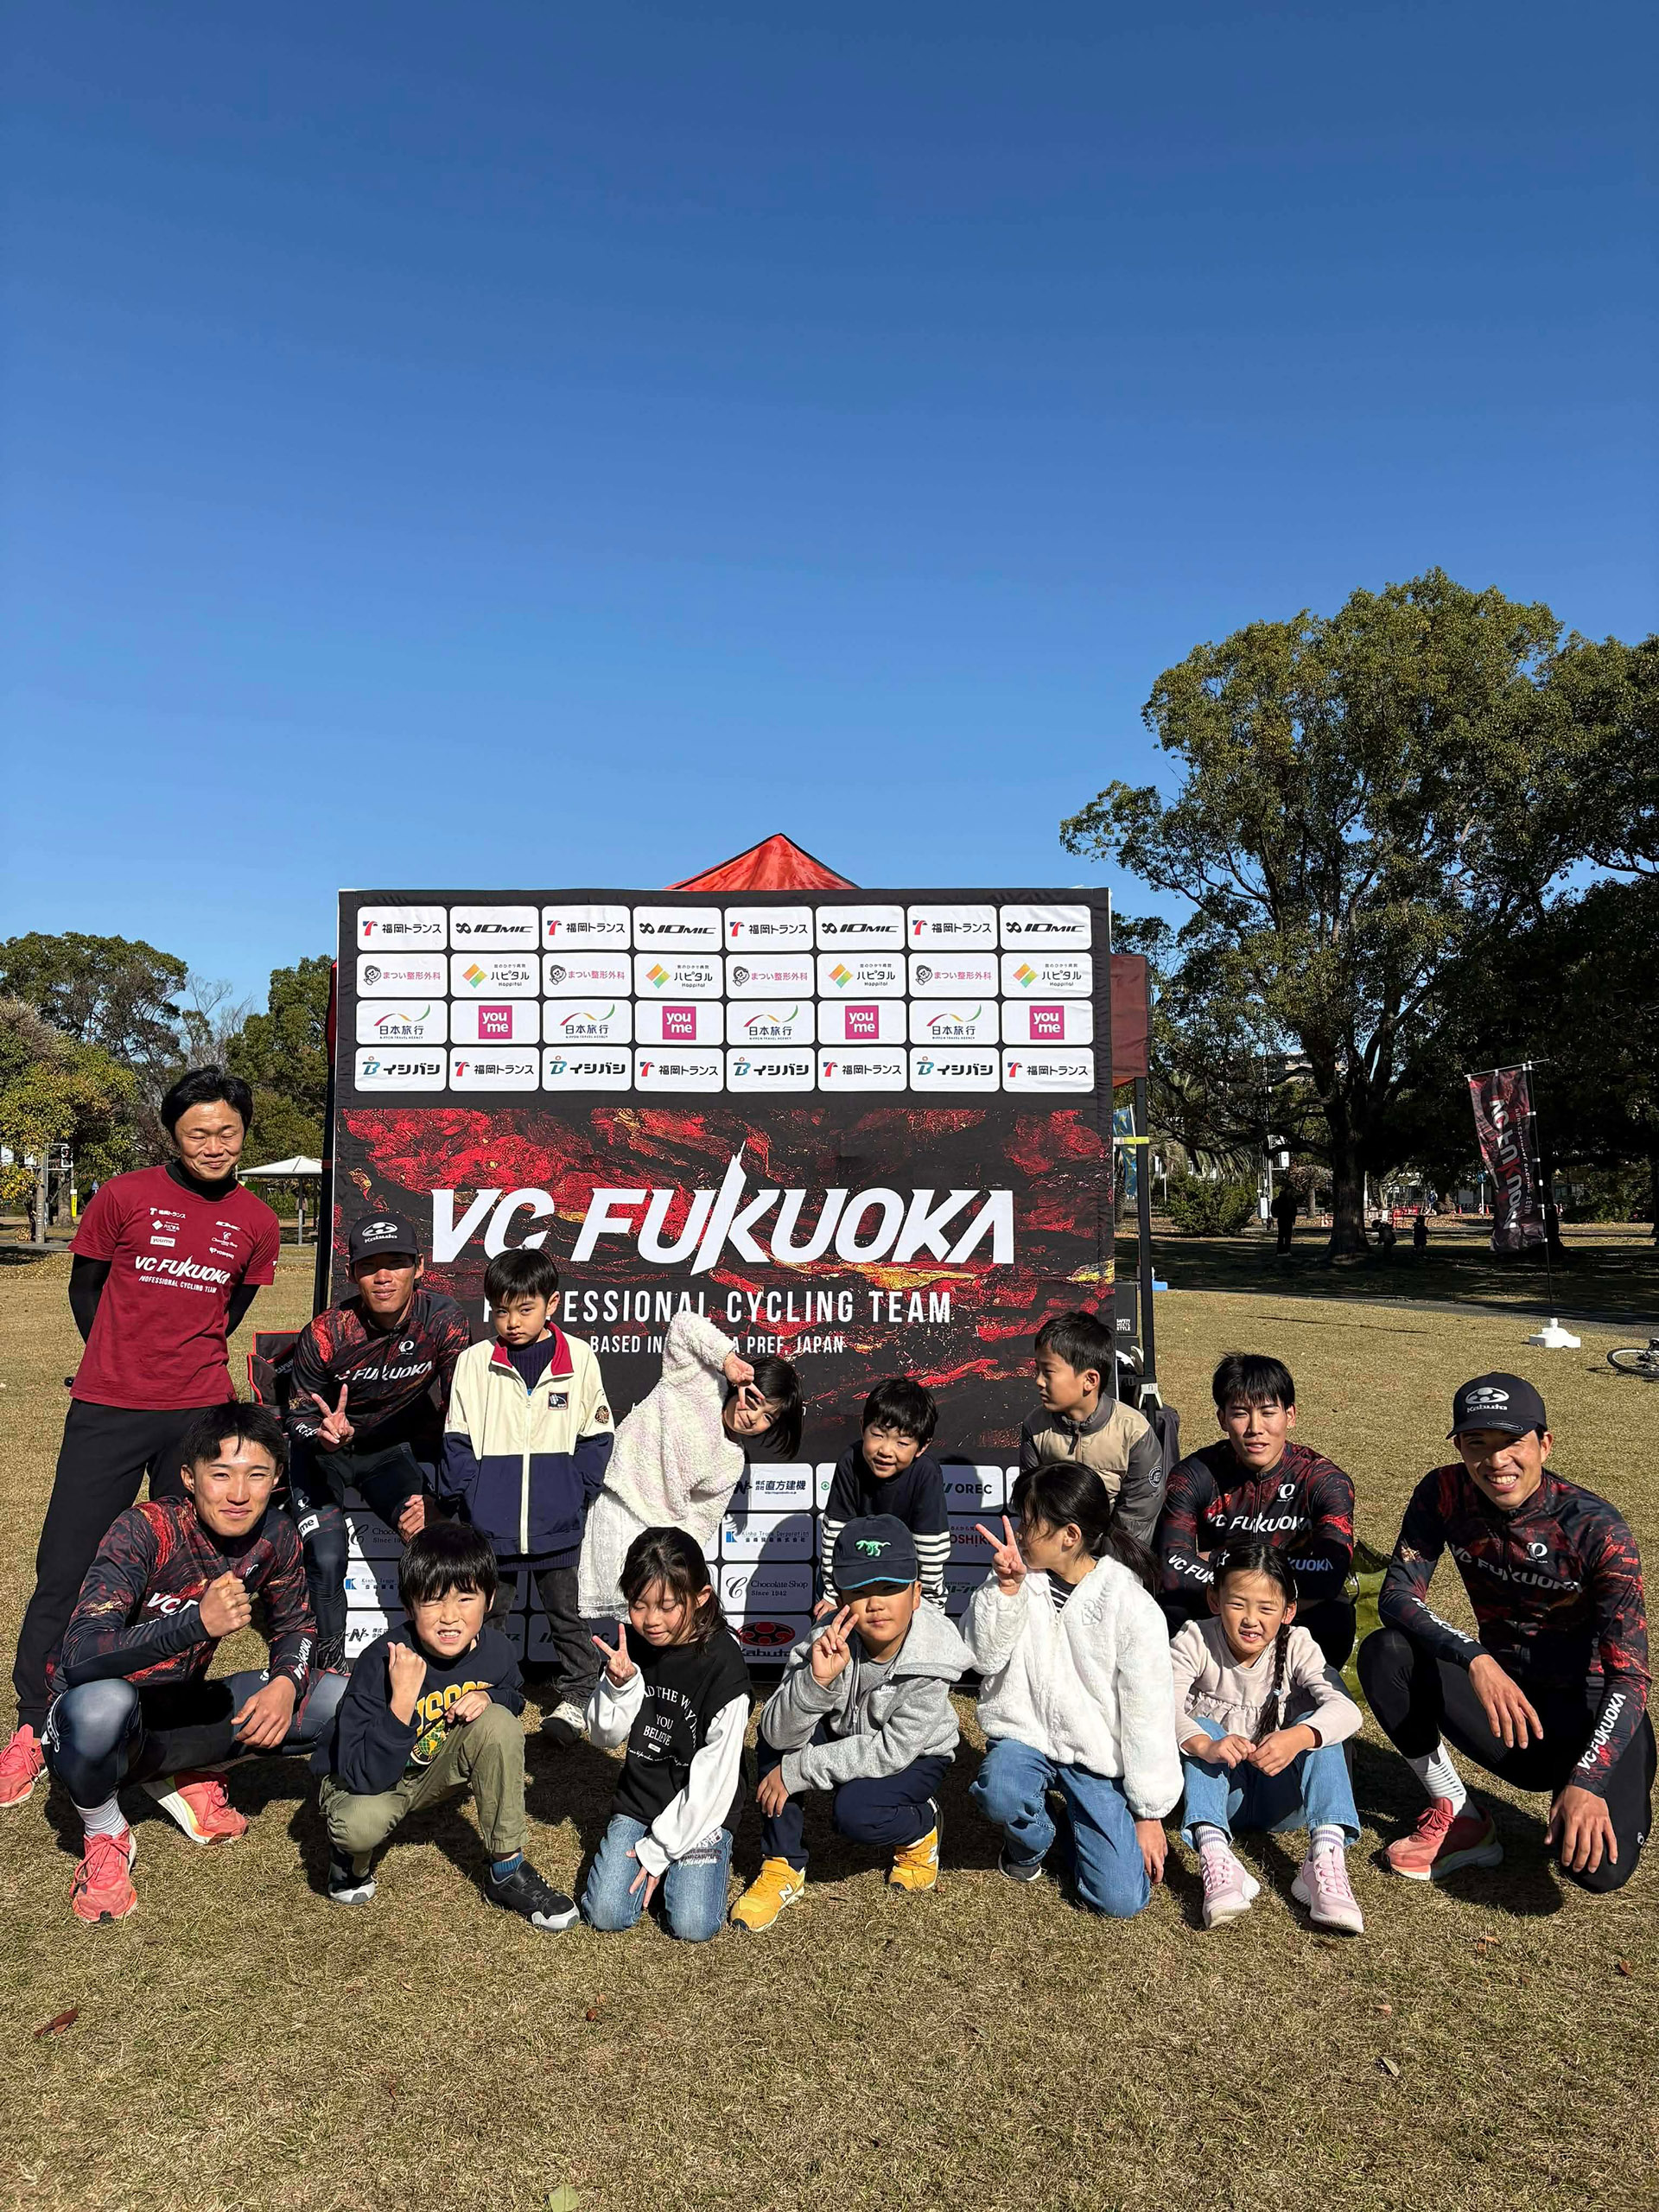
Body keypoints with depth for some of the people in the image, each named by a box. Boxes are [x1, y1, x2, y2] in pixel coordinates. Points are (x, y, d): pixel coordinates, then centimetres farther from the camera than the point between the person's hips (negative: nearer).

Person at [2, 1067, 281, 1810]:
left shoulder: (256, 1224, 1)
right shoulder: (124, 1197, -6)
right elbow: (84, 1287, 6)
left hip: (201, 1414, 2)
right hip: (108, 1410, -1)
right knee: (64, 1567, 2)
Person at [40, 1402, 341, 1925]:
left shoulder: (275, 1537, -10)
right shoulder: (145, 1530, -25)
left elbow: (294, 1628, 5)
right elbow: (79, 1656, -34)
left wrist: (285, 1684, -18)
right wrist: (197, 1623, -48)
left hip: (178, 1714, 5)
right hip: (108, 1722, -4)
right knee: (101, 1702, -40)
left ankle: (189, 1776, 8)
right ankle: (104, 1835, -7)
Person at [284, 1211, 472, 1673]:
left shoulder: (444, 1319, -22)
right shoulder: (325, 1333, -25)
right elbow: (299, 1419, -11)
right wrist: (327, 1435, -35)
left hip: (395, 1447, 1)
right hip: (323, 1448, -1)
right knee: (327, 1557, -18)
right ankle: (328, 1668, 7)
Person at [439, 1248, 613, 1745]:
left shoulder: (579, 1358, -3)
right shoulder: (475, 1362, -1)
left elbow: (596, 1434, 2)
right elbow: (458, 1439, 3)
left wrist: (579, 1491, -5)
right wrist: (465, 1496, -4)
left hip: (556, 1522, -1)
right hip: (491, 1522, 1)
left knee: (565, 1612, 13)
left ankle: (574, 1697, 27)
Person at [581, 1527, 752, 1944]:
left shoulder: (723, 1665, -20)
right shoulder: (632, 1645, -6)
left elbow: (714, 1774, -16)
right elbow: (605, 1737, 1)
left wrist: (659, 1848, -12)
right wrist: (619, 1685, -20)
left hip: (700, 1810, -3)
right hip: (637, 1800, 4)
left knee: (694, 1925, -16)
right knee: (606, 1914, -11)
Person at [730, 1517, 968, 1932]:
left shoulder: (935, 1657, -31)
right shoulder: (830, 1639, -26)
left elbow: (892, 1751, -28)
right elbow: (778, 1736, -27)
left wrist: (796, 1771, -26)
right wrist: (816, 1679, -47)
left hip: (914, 1758, -3)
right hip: (844, 1740, 3)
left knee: (854, 1811, -30)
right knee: (774, 1741, -24)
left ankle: (920, 1827, 4)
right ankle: (782, 1867, -7)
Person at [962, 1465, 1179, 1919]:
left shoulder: (1132, 1607, -15)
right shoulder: (1023, 1578, -5)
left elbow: (1149, 1714, -9)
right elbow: (984, 1657, -10)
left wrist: (1150, 1813, -6)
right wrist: (1006, 1588, -24)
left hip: (1096, 1756, -2)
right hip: (1024, 1736, 2)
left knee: (1121, 1900, -12)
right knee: (999, 1793, -32)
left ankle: (1072, 1821, 19)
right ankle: (1031, 1839, 5)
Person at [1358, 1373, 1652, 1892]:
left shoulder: (1595, 1528, -21)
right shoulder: (1445, 1493, -12)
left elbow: (1628, 1675, -22)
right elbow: (1396, 1595, -18)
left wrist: (1587, 1782, -35)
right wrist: (1476, 1659, -36)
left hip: (1590, 1710, -3)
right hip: (1502, 1692, 3)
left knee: (1598, 1867, -26)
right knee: (1384, 1653, -23)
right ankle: (1462, 1821, -8)